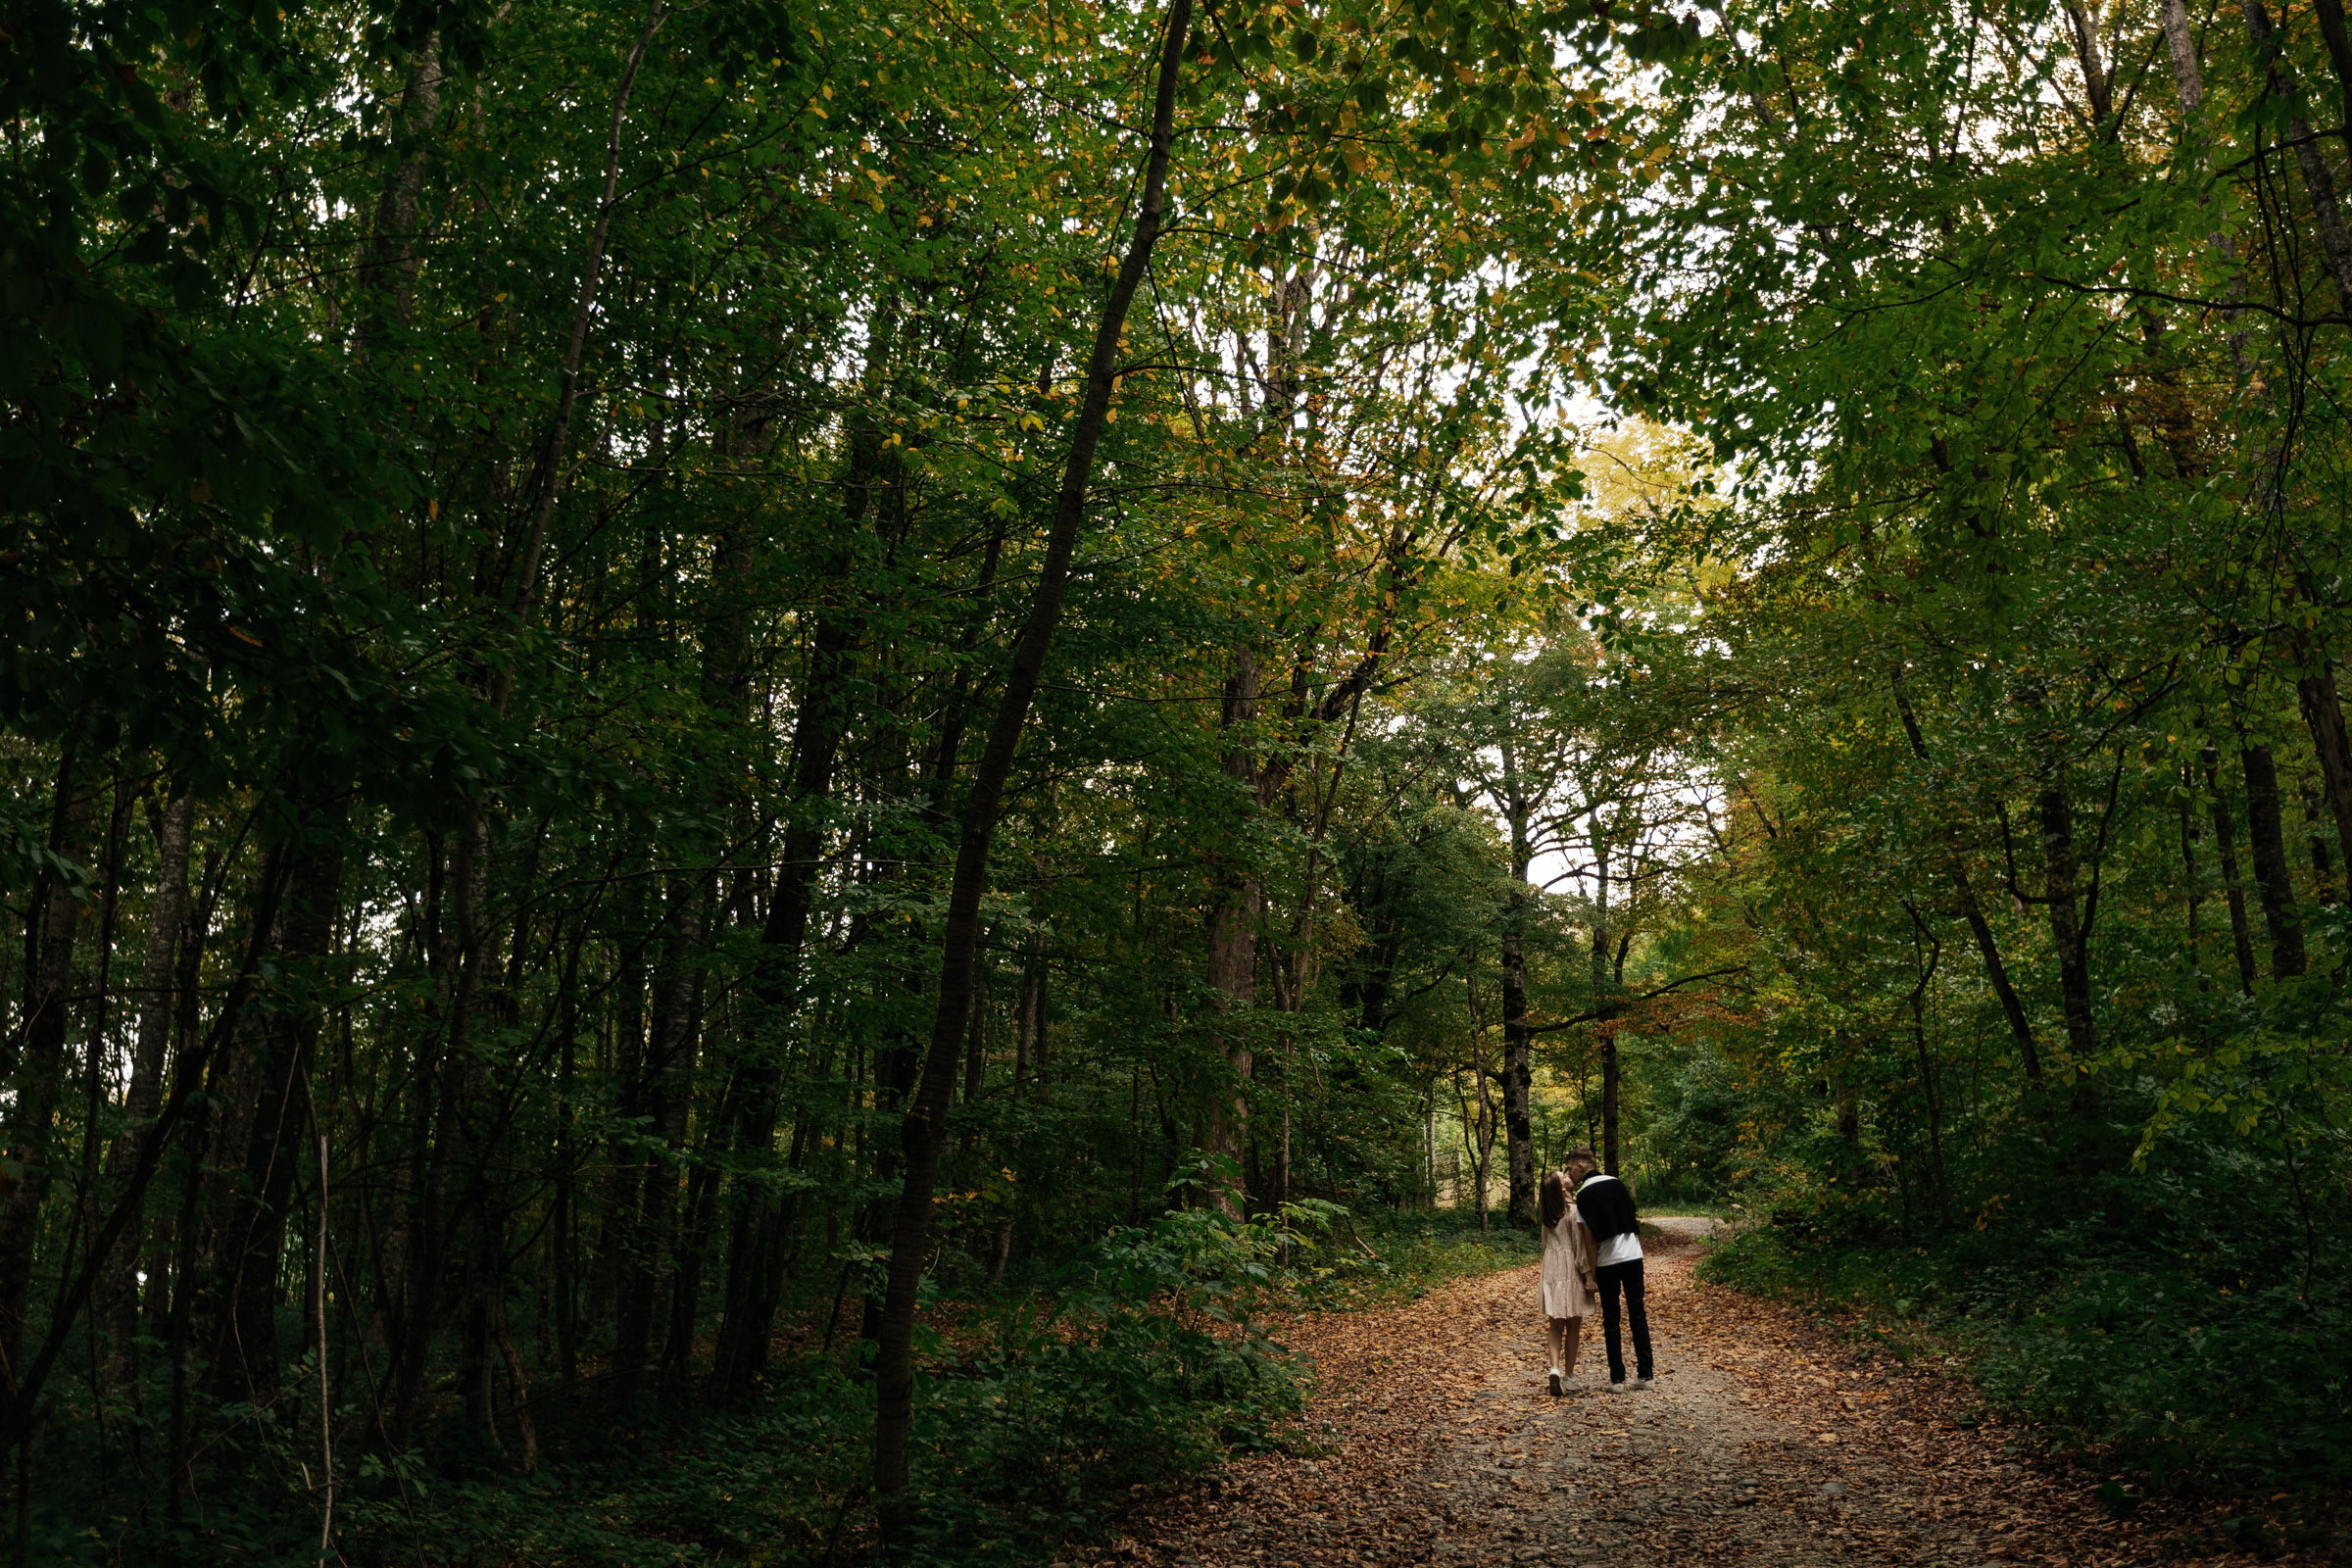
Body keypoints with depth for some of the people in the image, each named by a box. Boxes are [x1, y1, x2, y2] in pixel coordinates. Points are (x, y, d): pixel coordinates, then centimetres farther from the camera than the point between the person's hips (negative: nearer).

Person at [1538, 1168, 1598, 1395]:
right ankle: (1569, 1374, 17)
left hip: (1551, 1271, 4)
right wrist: (1588, 1272, -5)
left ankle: (1555, 1368, -11)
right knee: (1573, 1325, 10)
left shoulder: (1544, 1211, 0)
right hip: (1571, 1270, -4)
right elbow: (1580, 1245, -12)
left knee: (1555, 1324, 8)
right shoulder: (1573, 1211, -14)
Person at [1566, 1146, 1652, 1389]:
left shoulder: (1583, 1194, -7)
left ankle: (1617, 1378, 5)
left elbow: (1590, 1237, -10)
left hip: (1608, 1262, -4)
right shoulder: (1617, 1183, 8)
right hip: (1633, 1256, 4)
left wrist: (1590, 1273, -5)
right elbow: (1634, 1221, 12)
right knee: (1638, 1314, 9)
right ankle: (1644, 1374, 9)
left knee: (1611, 1319, 5)